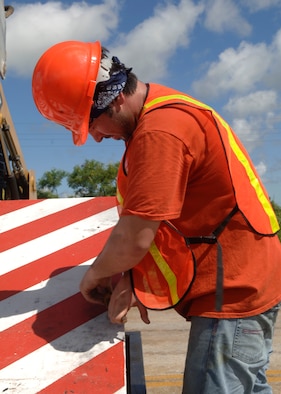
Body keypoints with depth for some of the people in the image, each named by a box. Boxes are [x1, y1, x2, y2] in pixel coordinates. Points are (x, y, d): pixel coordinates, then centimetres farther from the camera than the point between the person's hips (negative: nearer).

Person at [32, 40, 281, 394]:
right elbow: (147, 215, 7)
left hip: (232, 292, -10)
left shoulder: (159, 132, -25)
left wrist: (95, 275, -4)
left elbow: (134, 239, -24)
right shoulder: (159, 111, 8)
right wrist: (129, 279, 0)